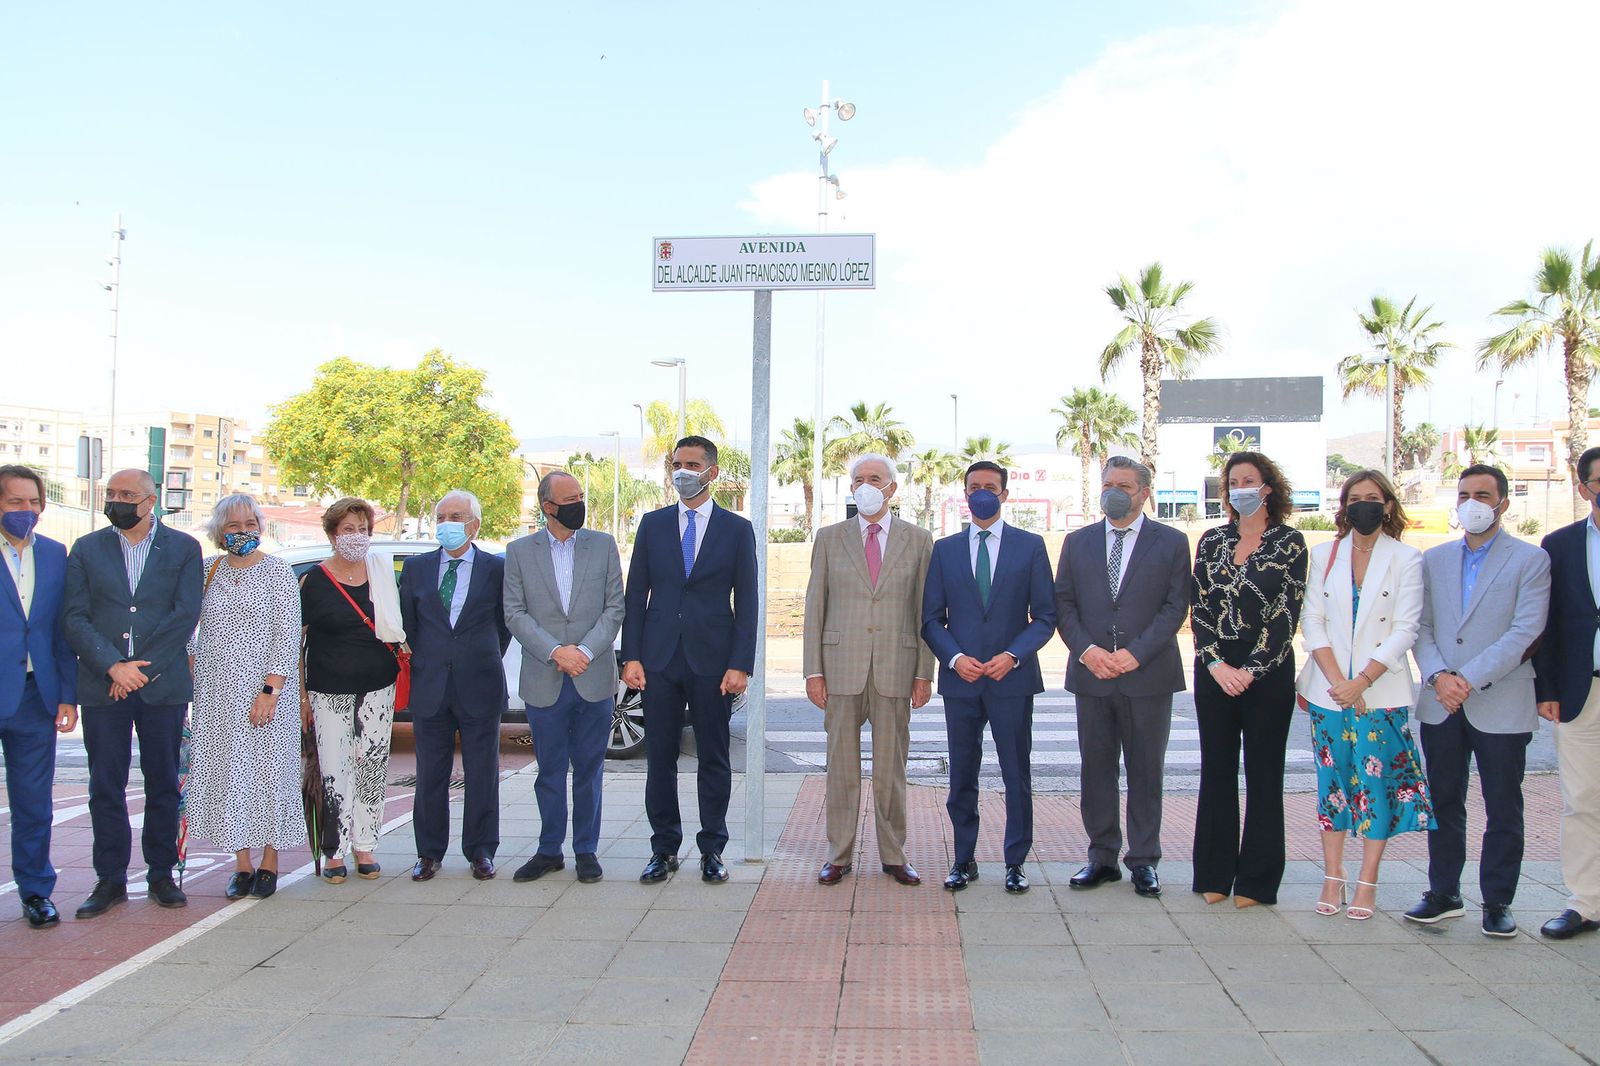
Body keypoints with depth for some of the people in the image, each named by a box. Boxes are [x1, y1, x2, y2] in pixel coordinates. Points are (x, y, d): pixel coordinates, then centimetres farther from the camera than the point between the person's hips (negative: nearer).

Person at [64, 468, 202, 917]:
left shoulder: (183, 548, 5)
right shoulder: (86, 549, 8)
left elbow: (185, 615, -4)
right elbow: (76, 618, 1)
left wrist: (142, 669, -11)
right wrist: (113, 666, -12)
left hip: (162, 684, -1)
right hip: (101, 686, 1)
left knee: (163, 784, 6)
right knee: (106, 787, 3)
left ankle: (161, 875, 17)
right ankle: (110, 880, 12)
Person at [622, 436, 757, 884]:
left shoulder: (737, 529, 4)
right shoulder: (653, 525, 9)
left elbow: (746, 603, 1)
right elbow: (636, 594, 8)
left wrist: (740, 664, -7)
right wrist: (631, 656, -1)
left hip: (713, 660, -2)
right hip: (659, 658, 2)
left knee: (714, 759, 5)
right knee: (660, 757, 6)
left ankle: (712, 850, 16)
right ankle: (664, 849, 17)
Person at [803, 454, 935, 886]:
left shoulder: (918, 540, 6)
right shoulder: (830, 538, 7)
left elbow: (926, 611, 5)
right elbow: (815, 607, 5)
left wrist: (925, 672, 0)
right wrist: (813, 670, -1)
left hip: (895, 670, 0)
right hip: (841, 667, 0)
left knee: (891, 768, 6)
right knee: (841, 766, 5)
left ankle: (893, 855, 18)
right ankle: (839, 855, 15)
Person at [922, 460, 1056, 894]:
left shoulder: (1030, 546, 4)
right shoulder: (945, 549, 8)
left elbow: (1045, 615, 2)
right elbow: (932, 618, 7)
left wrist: (1013, 655, -13)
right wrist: (955, 657, -10)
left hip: (1012, 678, -1)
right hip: (960, 679, 2)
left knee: (1016, 775, 4)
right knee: (962, 776, 8)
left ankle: (1015, 862, 15)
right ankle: (964, 861, 19)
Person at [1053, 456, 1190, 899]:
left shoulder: (1171, 543, 3)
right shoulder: (1077, 542, 11)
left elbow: (1175, 607, -3)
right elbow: (1063, 604, 7)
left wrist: (1136, 653, -14)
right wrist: (1086, 650, -9)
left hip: (1148, 675, -2)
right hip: (1091, 675, 3)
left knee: (1146, 771, 4)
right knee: (1096, 769, 7)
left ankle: (1143, 861, 14)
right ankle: (1102, 857, 17)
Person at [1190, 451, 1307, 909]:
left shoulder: (1289, 541, -1)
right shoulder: (1212, 540, 9)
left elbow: (1287, 612, -7)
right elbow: (1198, 607, 5)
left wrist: (1251, 669, -13)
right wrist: (1216, 663, -7)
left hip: (1267, 670, -3)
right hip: (1215, 669, 3)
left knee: (1264, 772, 3)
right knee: (1216, 770, 7)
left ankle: (1256, 879, 12)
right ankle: (1215, 873, 15)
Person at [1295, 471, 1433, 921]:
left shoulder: (1406, 558, 0)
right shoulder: (1324, 555, 8)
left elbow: (1405, 629, -6)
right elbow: (1312, 621, 2)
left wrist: (1362, 681, -14)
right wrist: (1336, 680, -9)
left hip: (1381, 692, -2)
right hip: (1329, 690, 2)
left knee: (1377, 781, -2)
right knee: (1332, 779, 5)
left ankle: (1367, 883, 6)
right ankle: (1333, 879, 11)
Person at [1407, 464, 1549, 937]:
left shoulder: (1530, 560, -2)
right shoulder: (1434, 559, 11)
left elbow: (1525, 632, -11)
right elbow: (1421, 627, 6)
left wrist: (1469, 679, -16)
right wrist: (1438, 676, -11)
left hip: (1501, 705, -4)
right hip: (1441, 704, 4)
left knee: (1503, 809, 5)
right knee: (1444, 803, 11)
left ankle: (1497, 902, 15)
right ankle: (1444, 894, 21)